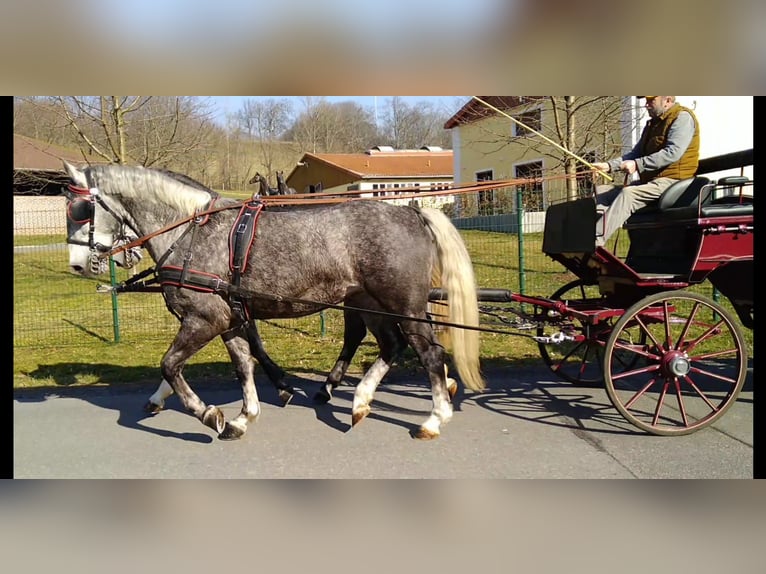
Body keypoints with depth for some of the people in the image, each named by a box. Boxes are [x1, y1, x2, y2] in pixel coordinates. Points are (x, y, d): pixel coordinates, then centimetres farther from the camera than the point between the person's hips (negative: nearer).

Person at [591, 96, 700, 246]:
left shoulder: (682, 117, -6)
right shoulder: (653, 123, 22)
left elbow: (673, 152, -19)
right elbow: (636, 153, 18)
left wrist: (638, 164, -24)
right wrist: (609, 165, 3)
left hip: (671, 181, -10)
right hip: (649, 180, 10)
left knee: (627, 194, -32)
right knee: (600, 191, -2)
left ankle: (594, 242, -42)